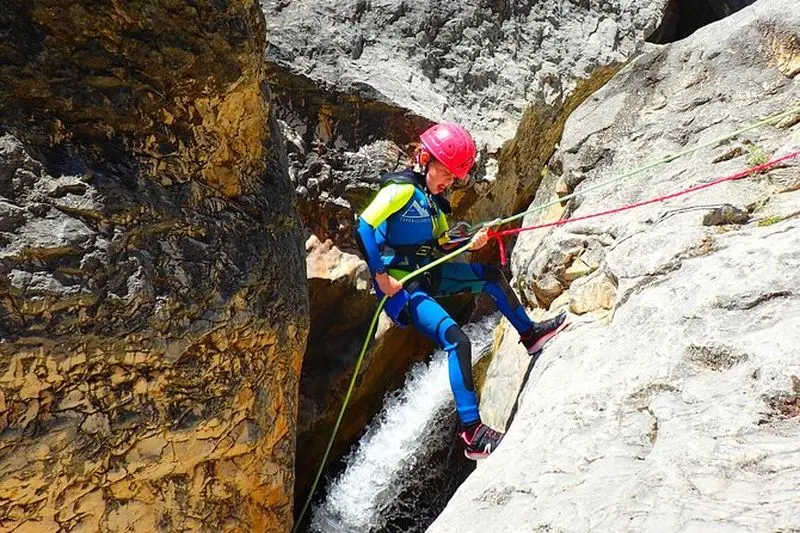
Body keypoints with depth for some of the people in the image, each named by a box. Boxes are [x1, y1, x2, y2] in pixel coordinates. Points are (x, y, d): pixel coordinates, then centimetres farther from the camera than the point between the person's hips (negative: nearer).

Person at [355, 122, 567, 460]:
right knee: (456, 340, -24)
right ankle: (471, 431, -22)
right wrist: (381, 276, -28)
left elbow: (442, 243, 19)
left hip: (427, 272, 10)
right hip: (400, 284, -10)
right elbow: (363, 228, -27)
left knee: (491, 276, 16)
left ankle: (529, 333, 35)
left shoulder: (431, 196, 12)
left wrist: (470, 243, -1)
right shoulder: (402, 188, -16)